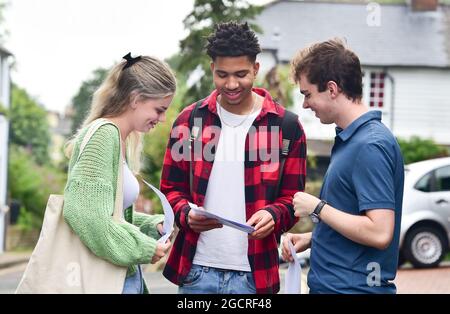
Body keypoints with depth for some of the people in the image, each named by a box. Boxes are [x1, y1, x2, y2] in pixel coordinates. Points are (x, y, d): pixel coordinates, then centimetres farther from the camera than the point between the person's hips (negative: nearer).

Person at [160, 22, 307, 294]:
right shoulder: (189, 120, 5)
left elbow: (293, 197, 3)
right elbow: (172, 188, 9)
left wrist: (274, 215, -19)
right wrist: (186, 214, -13)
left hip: (253, 273, -1)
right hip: (196, 270, 1)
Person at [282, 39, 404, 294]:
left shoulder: (370, 146, -20)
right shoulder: (350, 139, 10)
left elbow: (379, 232, -26)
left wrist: (317, 207, -16)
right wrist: (312, 238, 7)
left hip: (354, 286, -9)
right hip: (330, 283, 9)